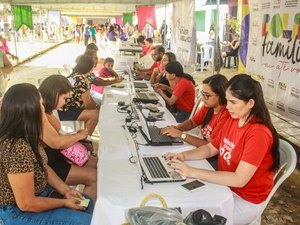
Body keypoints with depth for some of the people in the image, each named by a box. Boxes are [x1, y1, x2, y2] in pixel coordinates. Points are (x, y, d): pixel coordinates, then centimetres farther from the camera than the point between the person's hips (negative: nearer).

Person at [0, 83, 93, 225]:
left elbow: (42, 167, 7)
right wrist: (64, 203, -14)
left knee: (86, 203, 15)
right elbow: (27, 204, -28)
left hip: (38, 191, 9)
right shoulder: (18, 148, -35)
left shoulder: (25, 135, -7)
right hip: (18, 212, -8)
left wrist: (65, 190, -2)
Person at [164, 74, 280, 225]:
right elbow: (211, 148, 7)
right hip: (225, 185, 7)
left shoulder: (258, 133, -27)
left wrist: (193, 172, -31)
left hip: (246, 200, -7)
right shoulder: (233, 120, -2)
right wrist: (183, 156, -10)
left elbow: (239, 180, -29)